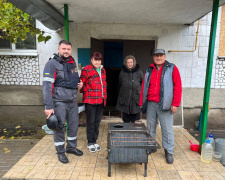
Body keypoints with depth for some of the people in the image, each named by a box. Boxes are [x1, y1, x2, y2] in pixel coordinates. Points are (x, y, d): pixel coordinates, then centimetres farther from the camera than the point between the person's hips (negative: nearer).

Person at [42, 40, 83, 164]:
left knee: (74, 125, 15)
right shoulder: (52, 63, -11)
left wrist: (80, 83, 2)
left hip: (73, 101, 7)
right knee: (59, 127, 4)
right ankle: (60, 152, 25)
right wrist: (48, 106, -21)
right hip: (59, 102, -6)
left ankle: (71, 147, 36)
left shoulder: (72, 63, 10)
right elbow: (47, 85, -17)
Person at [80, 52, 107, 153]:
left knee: (97, 122, 13)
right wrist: (86, 93, -13)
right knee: (91, 122, 3)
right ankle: (90, 143, 19)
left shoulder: (102, 70, 15)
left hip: (101, 101, 6)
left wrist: (104, 97, 15)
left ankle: (95, 141, 28)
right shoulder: (86, 70, -6)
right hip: (90, 100, -6)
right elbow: (83, 84, -7)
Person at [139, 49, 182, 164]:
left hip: (164, 105, -4)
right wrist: (141, 103, 9)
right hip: (150, 104, 4)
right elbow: (144, 87, 13)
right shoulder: (149, 71, 13)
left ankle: (169, 152, 19)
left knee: (167, 129, 4)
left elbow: (177, 87, -5)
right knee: (150, 128, 13)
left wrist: (175, 104, -11)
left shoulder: (172, 68, 1)